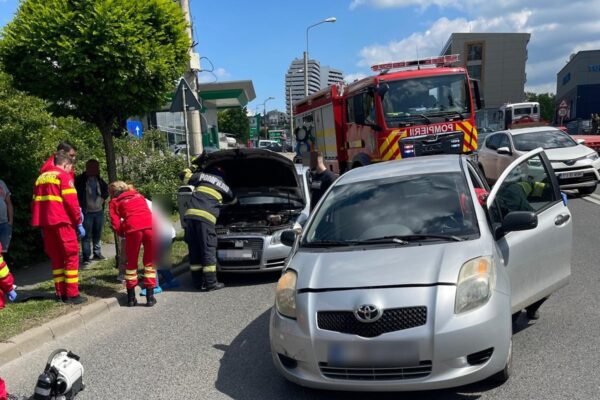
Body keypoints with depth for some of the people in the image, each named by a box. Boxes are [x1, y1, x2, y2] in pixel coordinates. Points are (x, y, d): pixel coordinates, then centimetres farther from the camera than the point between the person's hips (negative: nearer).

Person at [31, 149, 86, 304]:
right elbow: (71, 201, -11)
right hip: (61, 222, -7)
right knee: (71, 256, 0)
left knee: (56, 257, 14)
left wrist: (41, 225, 18)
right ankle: (72, 294, -2)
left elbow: (36, 202, 16)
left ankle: (60, 293, 15)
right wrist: (79, 223, -6)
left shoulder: (41, 177, 18)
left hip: (46, 222, 7)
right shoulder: (63, 175, -3)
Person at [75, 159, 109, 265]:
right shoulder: (80, 180, -8)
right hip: (87, 212, -5)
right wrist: (80, 206, -11)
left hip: (99, 211, 5)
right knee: (86, 235, -4)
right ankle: (86, 257, 0)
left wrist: (103, 198, 9)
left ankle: (97, 253, 24)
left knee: (97, 234, 13)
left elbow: (106, 189, 24)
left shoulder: (99, 180, 8)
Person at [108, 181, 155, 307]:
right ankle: (150, 296, 12)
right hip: (151, 225, 2)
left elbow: (116, 224, 10)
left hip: (133, 229, -2)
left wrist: (122, 234, 29)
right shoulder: (138, 195, 31)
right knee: (150, 262, 15)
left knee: (131, 262, 16)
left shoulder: (114, 202, 20)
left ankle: (131, 297, 19)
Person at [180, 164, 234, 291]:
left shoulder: (201, 176, 22)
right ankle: (210, 283, 1)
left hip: (190, 214, 3)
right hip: (205, 217, -3)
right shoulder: (224, 186, 22)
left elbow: (186, 176, 24)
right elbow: (232, 199, 42)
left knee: (194, 250, 8)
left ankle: (198, 281, 13)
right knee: (208, 250, 1)